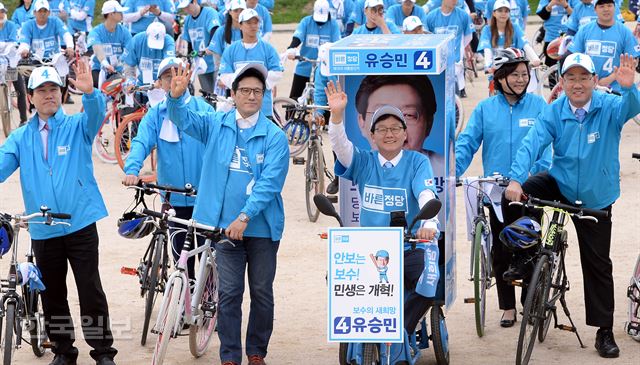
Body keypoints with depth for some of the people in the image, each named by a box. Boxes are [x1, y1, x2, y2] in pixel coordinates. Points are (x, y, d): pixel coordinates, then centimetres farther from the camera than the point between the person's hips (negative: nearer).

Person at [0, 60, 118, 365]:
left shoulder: (77, 127, 1)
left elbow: (96, 114, -19)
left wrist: (89, 92, -42)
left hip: (80, 224, -3)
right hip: (43, 231, 3)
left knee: (91, 293, -1)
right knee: (52, 297, 12)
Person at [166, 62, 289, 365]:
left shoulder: (275, 137, -6)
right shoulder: (216, 125, 3)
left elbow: (269, 183, -14)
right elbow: (183, 120, -8)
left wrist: (244, 217, -23)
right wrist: (176, 97, -31)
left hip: (262, 227, -1)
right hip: (225, 225, 1)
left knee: (262, 293, 9)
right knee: (229, 293, 2)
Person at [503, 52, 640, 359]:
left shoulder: (608, 107, -17)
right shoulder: (554, 112, -12)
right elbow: (532, 143, -22)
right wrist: (516, 180, -37)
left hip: (595, 199, -1)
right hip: (559, 184, 2)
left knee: (598, 265, 5)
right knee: (511, 198, -22)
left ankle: (604, 332, 17)